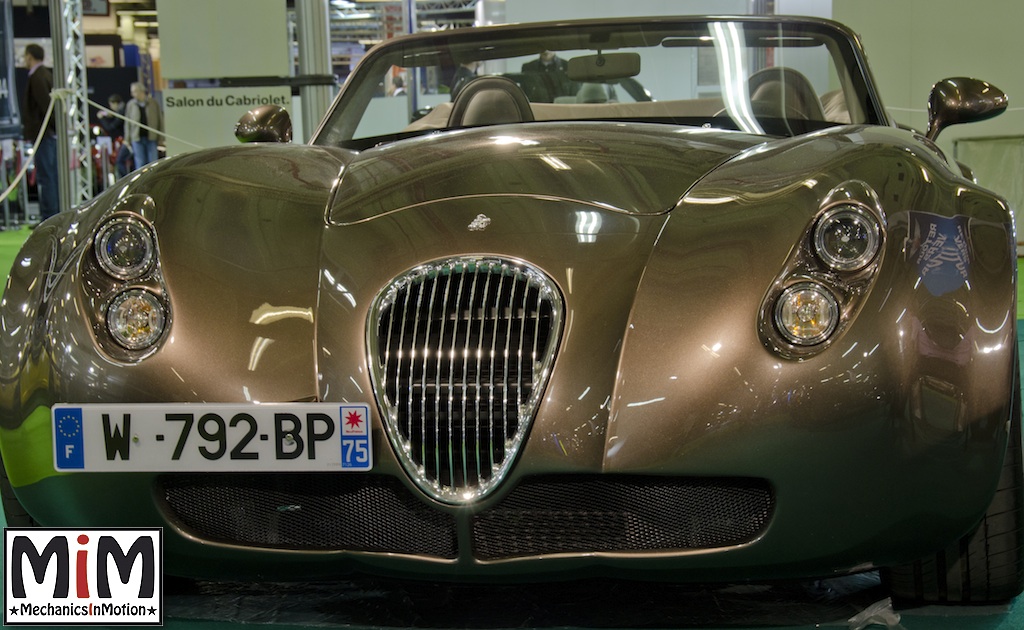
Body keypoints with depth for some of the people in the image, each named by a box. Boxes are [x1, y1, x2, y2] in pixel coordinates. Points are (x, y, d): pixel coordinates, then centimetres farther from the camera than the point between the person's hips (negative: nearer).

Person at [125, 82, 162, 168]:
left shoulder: (154, 103, 2)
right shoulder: (131, 104, 5)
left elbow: (160, 120, 6)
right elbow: (127, 123, 9)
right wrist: (127, 139, 4)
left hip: (151, 138, -1)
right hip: (137, 138, 1)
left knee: (153, 161, 0)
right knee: (140, 163, 2)